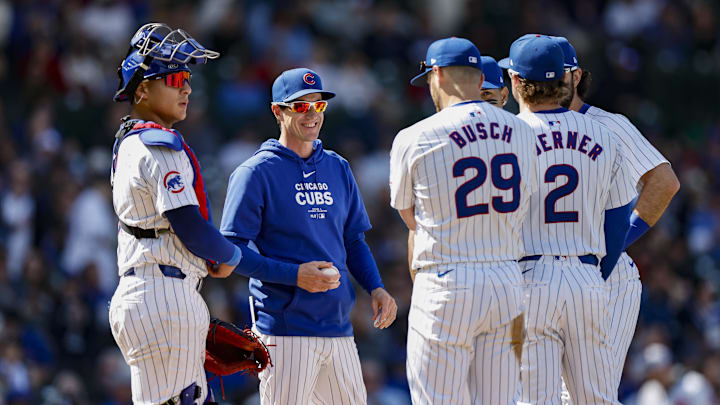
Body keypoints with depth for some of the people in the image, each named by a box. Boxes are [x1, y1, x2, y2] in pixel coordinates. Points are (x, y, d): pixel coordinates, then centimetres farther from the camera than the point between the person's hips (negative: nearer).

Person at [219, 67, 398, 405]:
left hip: (338, 327, 6)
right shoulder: (256, 173, -4)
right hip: (285, 332, -6)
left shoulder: (338, 168, 16)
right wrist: (296, 276, -19)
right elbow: (232, 250, -8)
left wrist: (376, 288, 5)